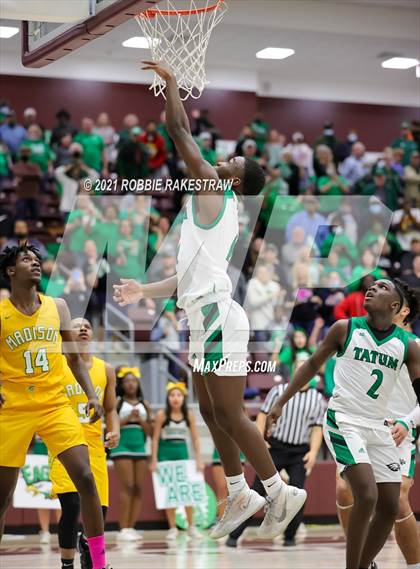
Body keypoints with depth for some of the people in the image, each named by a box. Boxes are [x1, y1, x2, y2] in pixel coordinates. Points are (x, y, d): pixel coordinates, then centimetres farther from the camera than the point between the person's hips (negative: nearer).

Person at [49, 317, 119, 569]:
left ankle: (86, 542, 35)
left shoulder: (106, 369, 11)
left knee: (99, 509, 1)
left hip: (94, 446, 4)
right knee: (72, 505, -19)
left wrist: (115, 430, -1)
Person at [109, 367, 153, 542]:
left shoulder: (144, 404, 11)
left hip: (140, 448, 4)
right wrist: (127, 418, -13)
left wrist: (140, 419, -7)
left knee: (139, 488, 0)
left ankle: (131, 527, 5)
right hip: (122, 447, -4)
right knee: (127, 487, -12)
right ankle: (123, 529, -10)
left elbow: (150, 431, 10)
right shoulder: (117, 402, 2)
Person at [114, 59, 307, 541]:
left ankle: (280, 492, 0)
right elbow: (193, 274, 28)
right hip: (204, 315, 10)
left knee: (229, 416, -7)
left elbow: (179, 130, -6)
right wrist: (144, 291, 29)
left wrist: (170, 81, 5)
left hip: (217, 316, -10)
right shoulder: (219, 211, 22)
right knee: (212, 414, 13)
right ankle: (239, 497, 20)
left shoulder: (213, 188, -5)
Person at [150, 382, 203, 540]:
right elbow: (155, 439, -4)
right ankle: (172, 528, 6)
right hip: (166, 452, -2)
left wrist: (198, 460, -1)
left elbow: (195, 439, 4)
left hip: (182, 452, 2)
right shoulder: (162, 415, -6)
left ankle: (191, 527, 7)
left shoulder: (189, 415, 0)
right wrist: (154, 461, -9)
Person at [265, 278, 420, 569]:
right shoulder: (345, 329, -2)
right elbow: (313, 364, 7)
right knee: (367, 495, -20)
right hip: (343, 421, -4)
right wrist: (280, 403, 7)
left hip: (379, 427, 4)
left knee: (389, 506, 3)